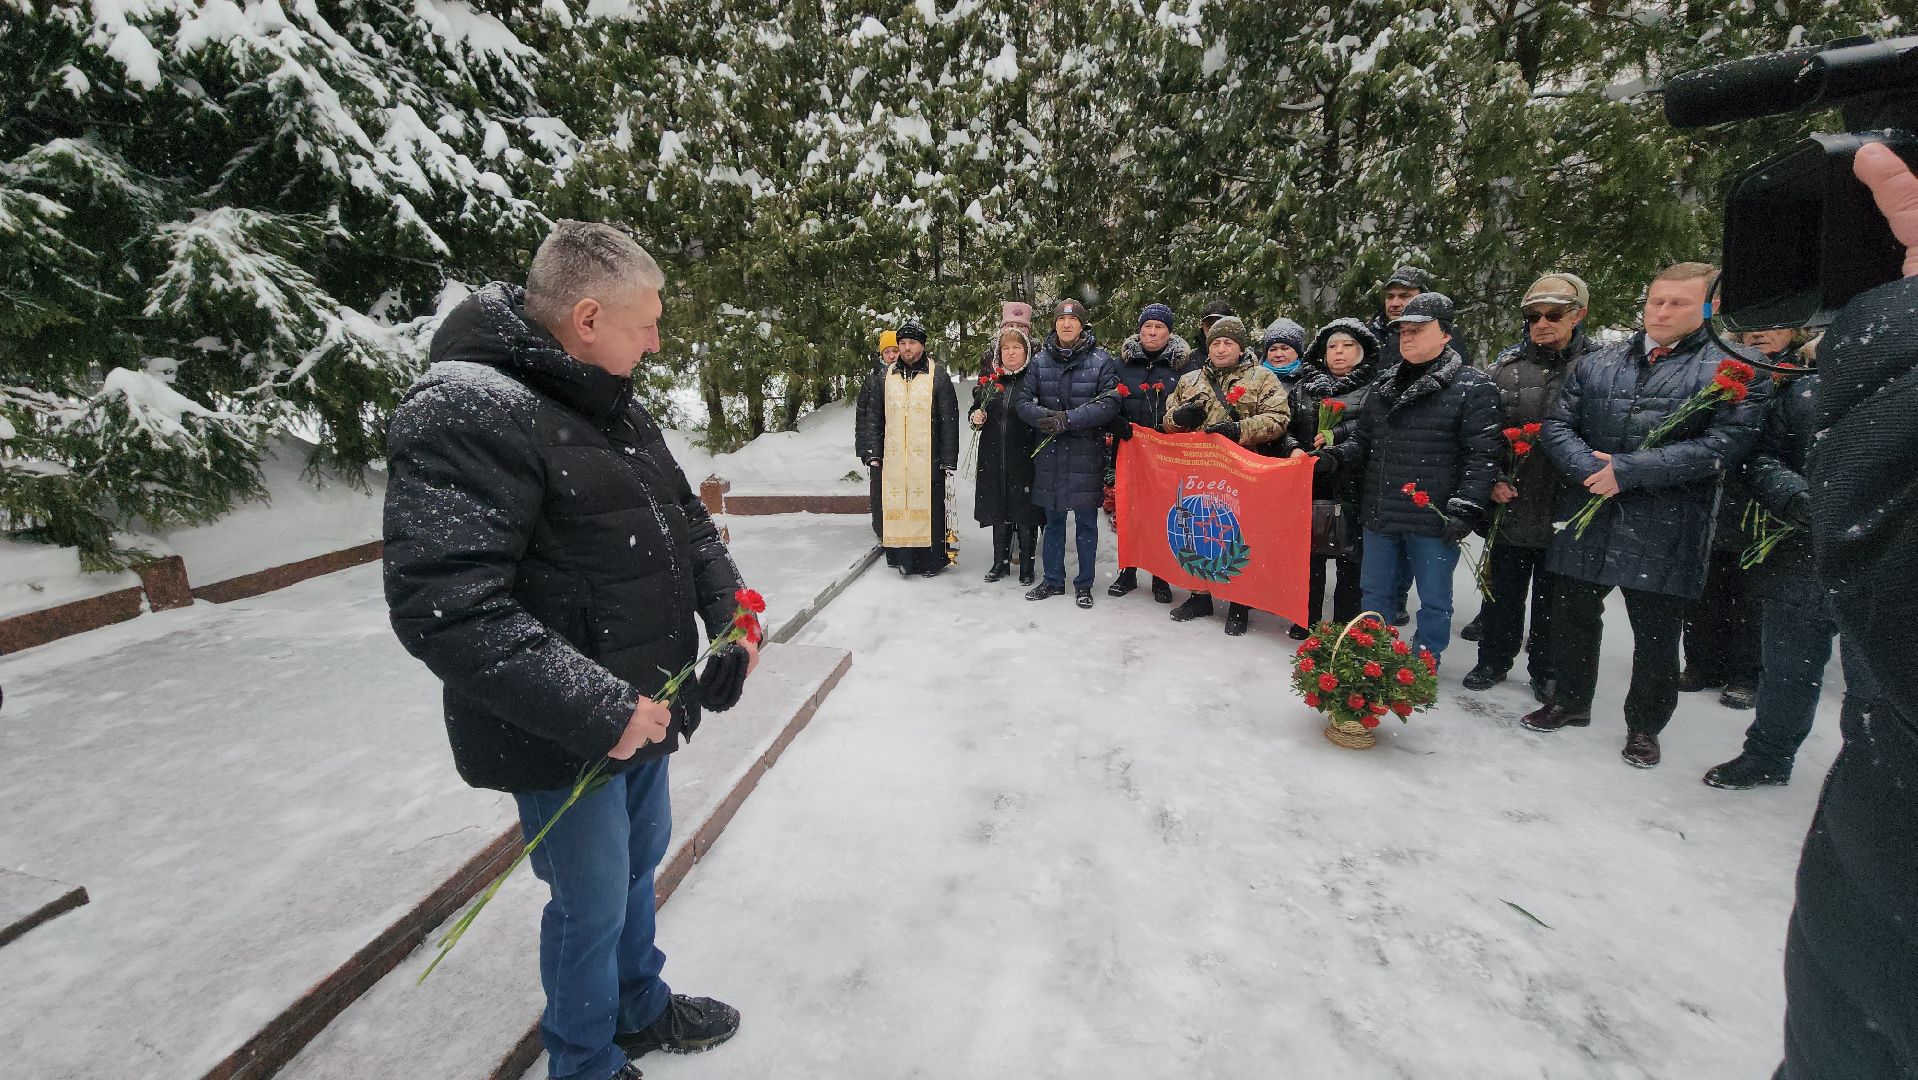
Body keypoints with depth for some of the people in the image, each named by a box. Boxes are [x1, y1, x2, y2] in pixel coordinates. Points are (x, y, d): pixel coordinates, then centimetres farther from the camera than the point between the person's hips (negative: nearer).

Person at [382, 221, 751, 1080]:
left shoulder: (611, 404, 6)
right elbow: (445, 607, -29)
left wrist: (727, 608, 1)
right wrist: (599, 710, -28)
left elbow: (685, 518, 15)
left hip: (645, 706, 9)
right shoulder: (466, 413, -22)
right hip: (564, 742, -8)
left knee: (639, 863, 25)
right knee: (593, 904, 11)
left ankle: (639, 1009, 51)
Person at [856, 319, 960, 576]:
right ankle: (903, 558, 11)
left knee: (929, 506, -1)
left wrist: (948, 459, -5)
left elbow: (949, 421, -1)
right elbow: (874, 417, 16)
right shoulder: (887, 377, 13)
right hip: (893, 459, 3)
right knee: (896, 505, 2)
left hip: (927, 458, -3)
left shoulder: (938, 375, 2)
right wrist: (873, 453, 8)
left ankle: (931, 560, 10)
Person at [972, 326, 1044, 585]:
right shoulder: (990, 381, 10)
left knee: (1025, 513, 3)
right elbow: (976, 412, 19)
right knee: (998, 509, 12)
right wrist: (976, 418, -1)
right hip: (994, 459, 4)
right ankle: (1001, 562, 25)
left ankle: (1027, 566, 17)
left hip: (1024, 459, -4)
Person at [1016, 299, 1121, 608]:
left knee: (1086, 522, 6)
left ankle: (1084, 584, 20)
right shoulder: (1041, 360, 5)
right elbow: (1022, 400, 2)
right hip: (1050, 452, 3)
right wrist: (1046, 417, -18)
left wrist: (1068, 419, -19)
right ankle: (1053, 580, 26)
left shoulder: (1101, 360, -3)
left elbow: (1110, 403, -11)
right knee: (1053, 520, 13)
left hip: (1087, 452, -3)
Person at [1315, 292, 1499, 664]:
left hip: (1434, 521, -5)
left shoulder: (1473, 386, -6)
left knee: (1434, 600, 9)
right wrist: (1334, 457, -1)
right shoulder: (1384, 385, 12)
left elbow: (1481, 456, -11)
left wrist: (1465, 509, -18)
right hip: (1380, 516, 6)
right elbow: (1362, 440, 18)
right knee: (1374, 593, 16)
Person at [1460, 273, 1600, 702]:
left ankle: (1545, 671, 30)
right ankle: (1493, 660, 31)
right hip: (1508, 505, 2)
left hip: (1564, 511, -1)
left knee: (1552, 597, 13)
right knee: (1501, 590, 14)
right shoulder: (1507, 365, 2)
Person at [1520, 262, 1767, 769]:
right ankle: (1570, 701, 34)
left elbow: (1726, 443, -15)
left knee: (1656, 633, 9)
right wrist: (1590, 470, -14)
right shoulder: (1597, 363, 9)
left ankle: (1644, 726, 28)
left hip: (1664, 532, -3)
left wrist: (1628, 470, -21)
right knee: (1572, 615, 14)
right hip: (1589, 517, 4)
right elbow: (1558, 424, 4)